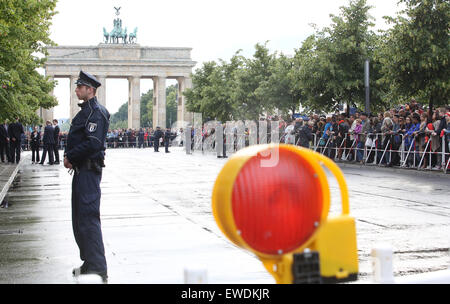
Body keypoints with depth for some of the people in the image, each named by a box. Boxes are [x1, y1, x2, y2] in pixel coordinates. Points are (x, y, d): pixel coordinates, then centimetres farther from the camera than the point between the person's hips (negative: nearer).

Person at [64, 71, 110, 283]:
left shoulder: (96, 112, -15)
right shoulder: (85, 111, 18)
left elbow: (93, 143, -24)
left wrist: (70, 157, -13)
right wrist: (69, 157, 4)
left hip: (89, 170, -11)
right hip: (81, 170, 11)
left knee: (88, 217, -13)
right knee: (80, 218, 16)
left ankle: (98, 269, -12)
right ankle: (89, 263, 26)